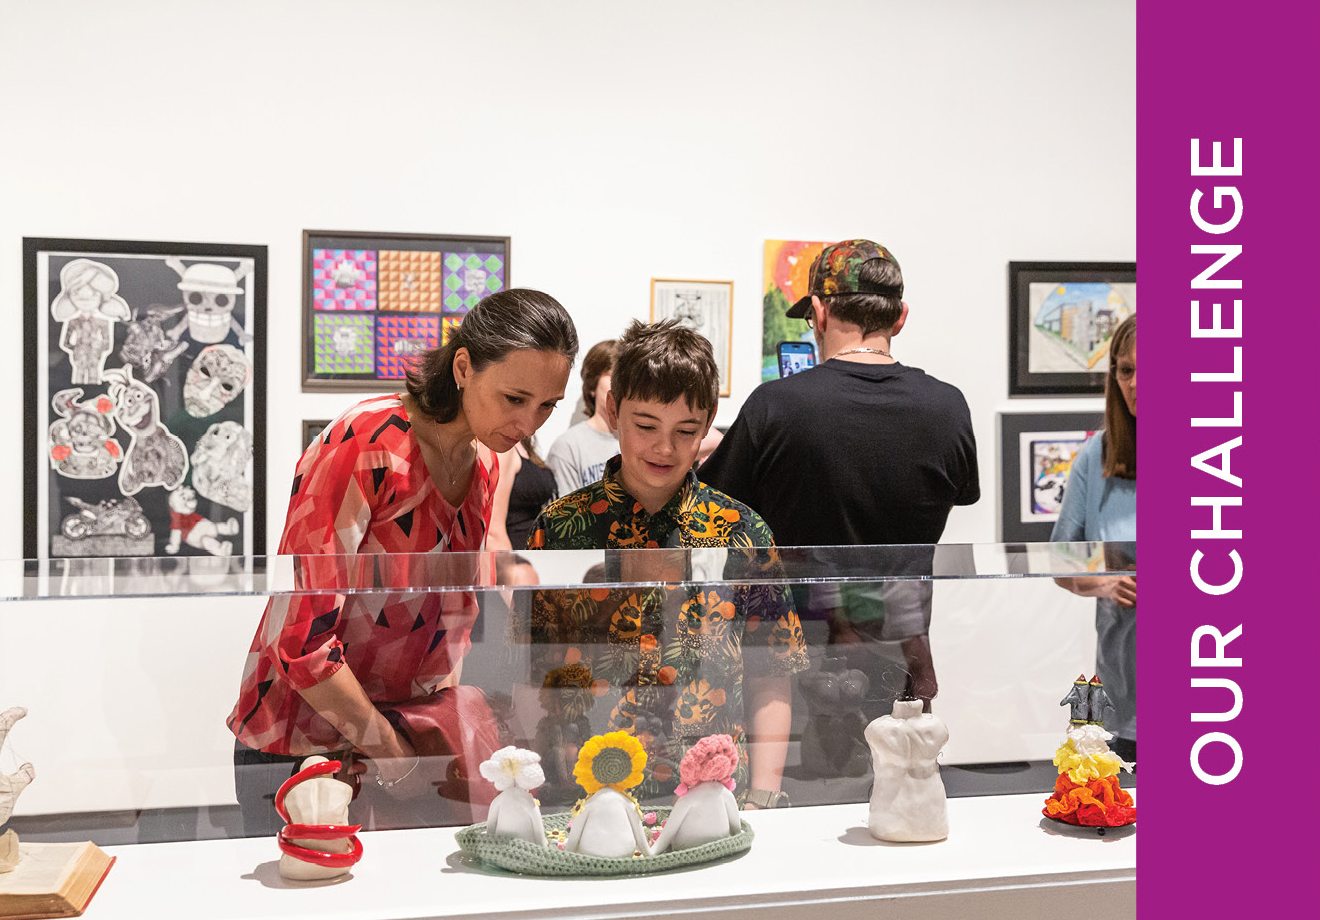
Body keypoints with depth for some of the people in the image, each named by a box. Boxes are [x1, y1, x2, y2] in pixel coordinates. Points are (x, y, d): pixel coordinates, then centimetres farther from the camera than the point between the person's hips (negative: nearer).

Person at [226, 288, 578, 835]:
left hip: (412, 734, 7)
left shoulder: (485, 463, 3)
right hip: (302, 745, -6)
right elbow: (302, 640, -23)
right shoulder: (364, 447, -21)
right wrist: (394, 756, -15)